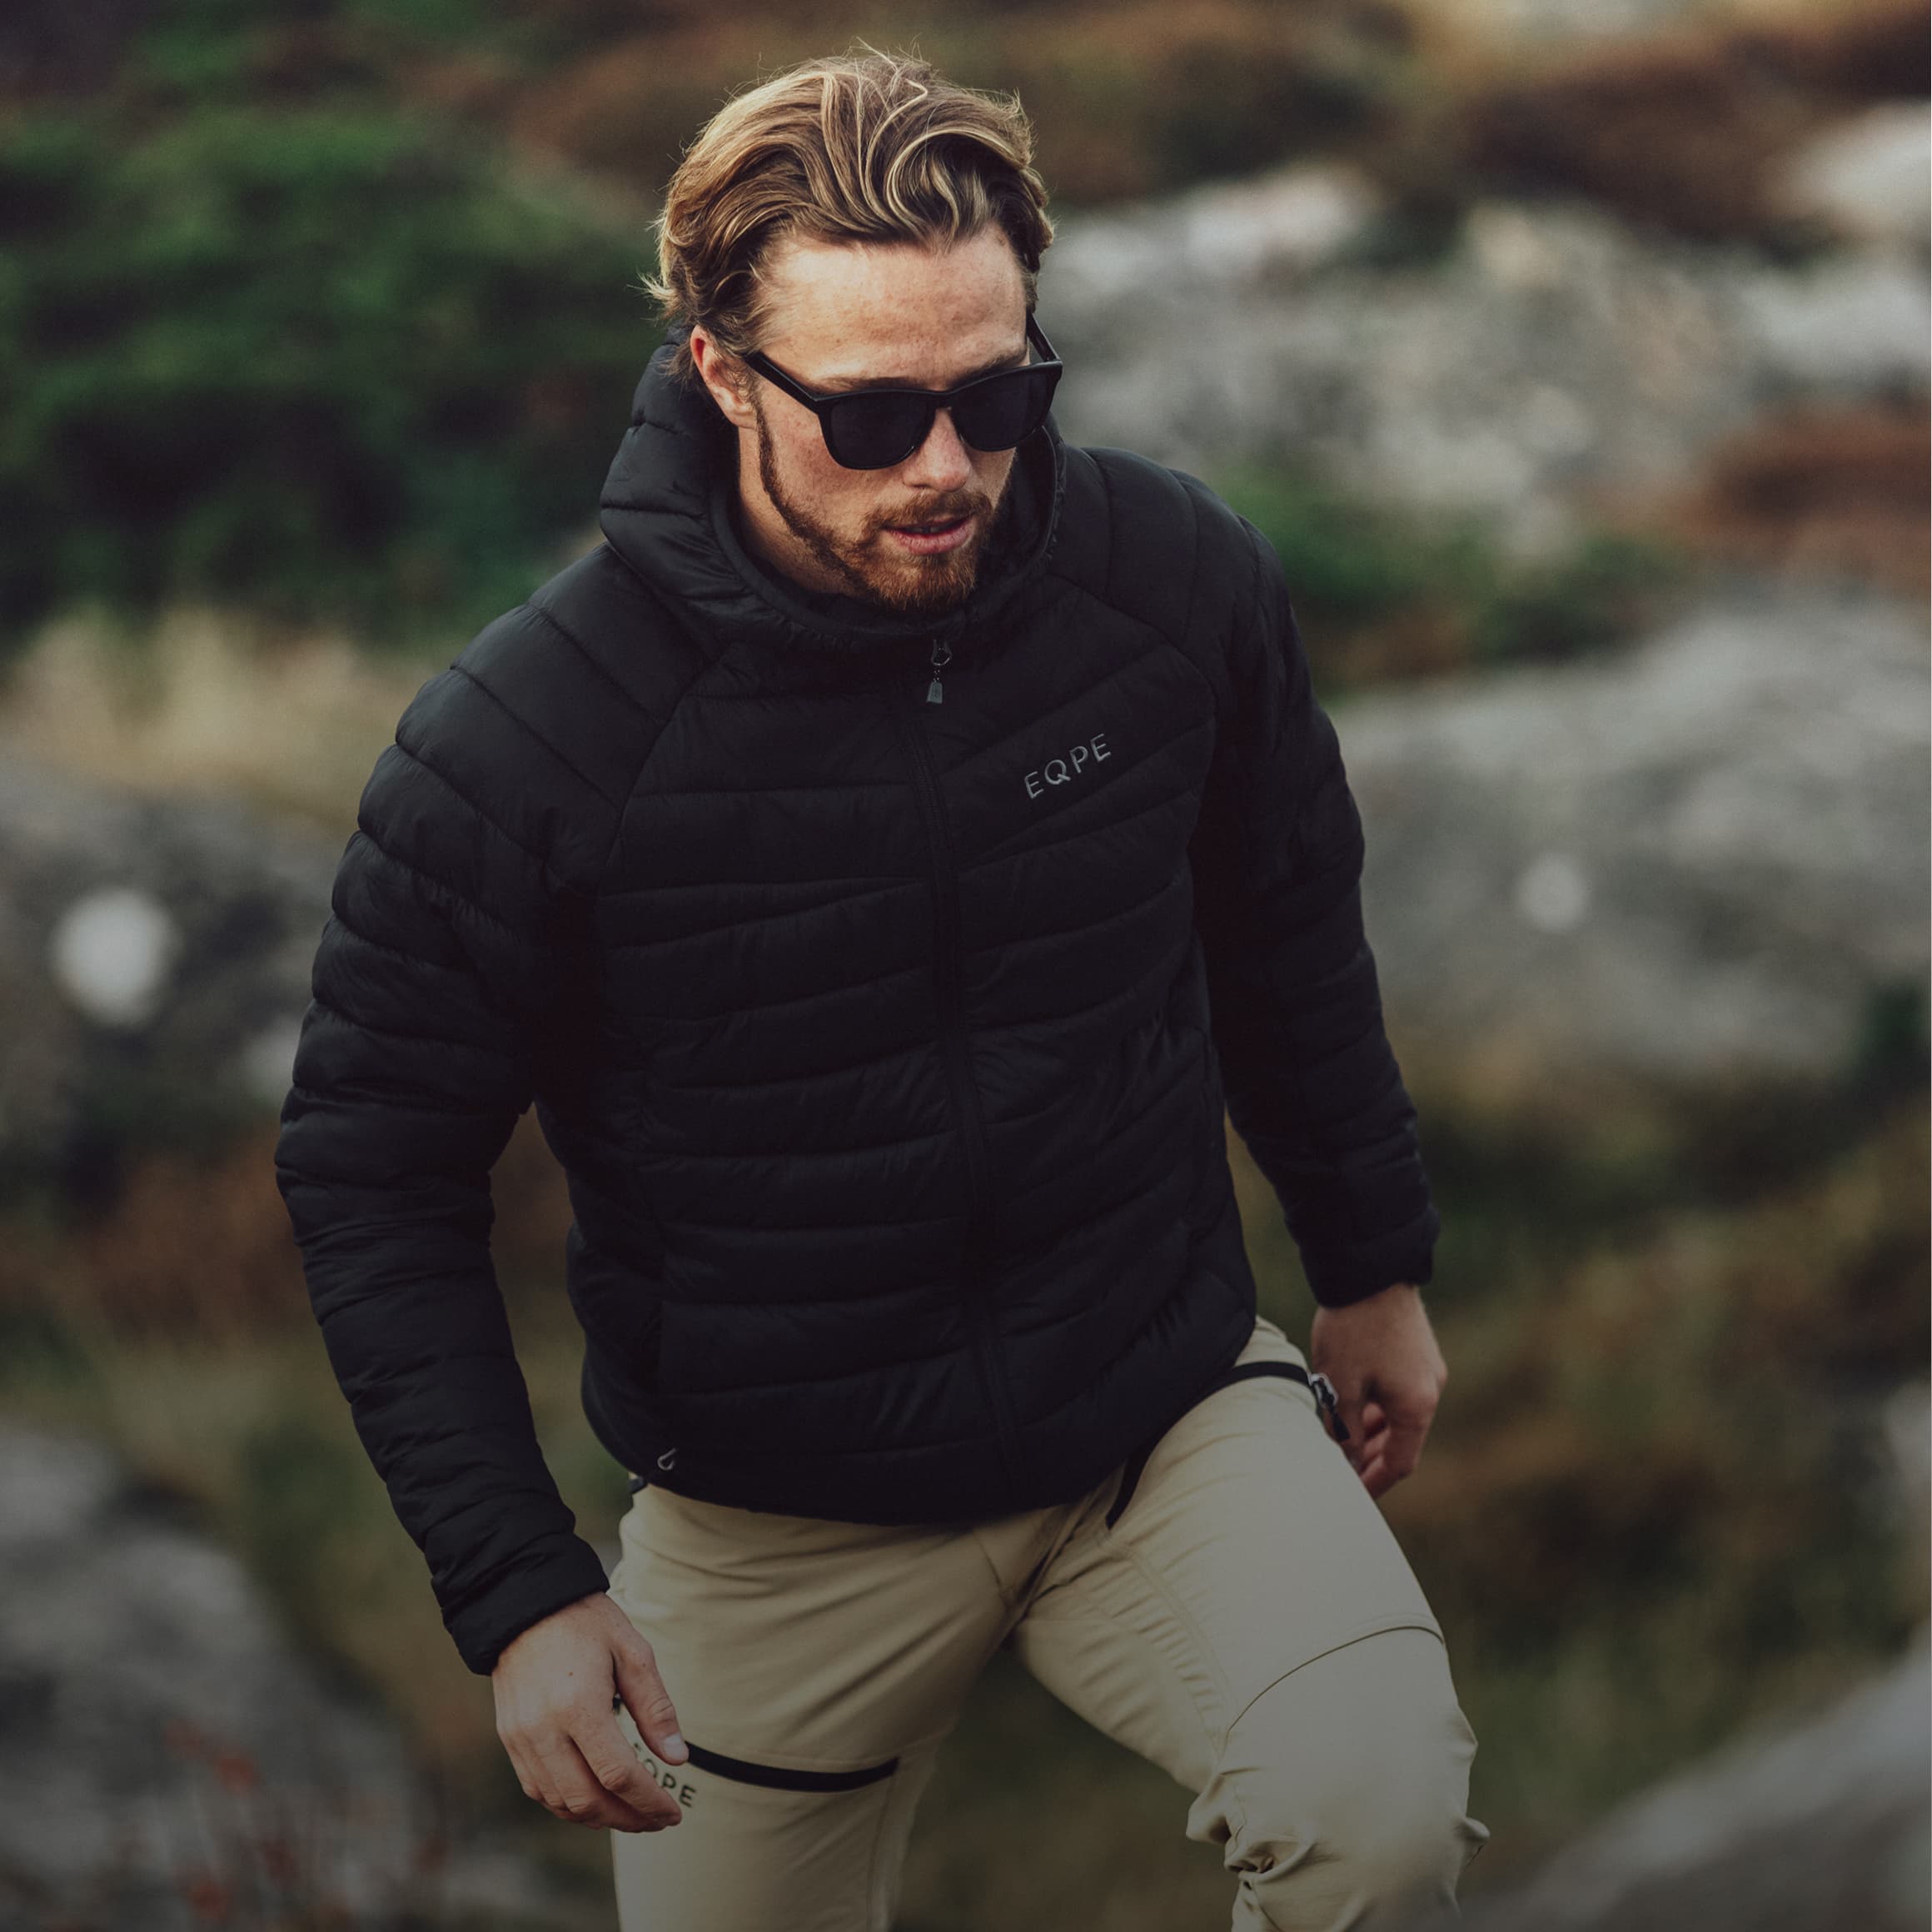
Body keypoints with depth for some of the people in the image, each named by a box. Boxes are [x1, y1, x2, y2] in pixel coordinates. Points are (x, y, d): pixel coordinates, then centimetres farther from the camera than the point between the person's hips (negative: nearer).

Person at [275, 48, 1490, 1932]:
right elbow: (373, 1174, -10)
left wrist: (1373, 1266, 20)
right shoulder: (521, 741, -20)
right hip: (782, 1518, -1)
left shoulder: (1177, 581, -11)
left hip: (1164, 1406, 1)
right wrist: (521, 1599, -15)